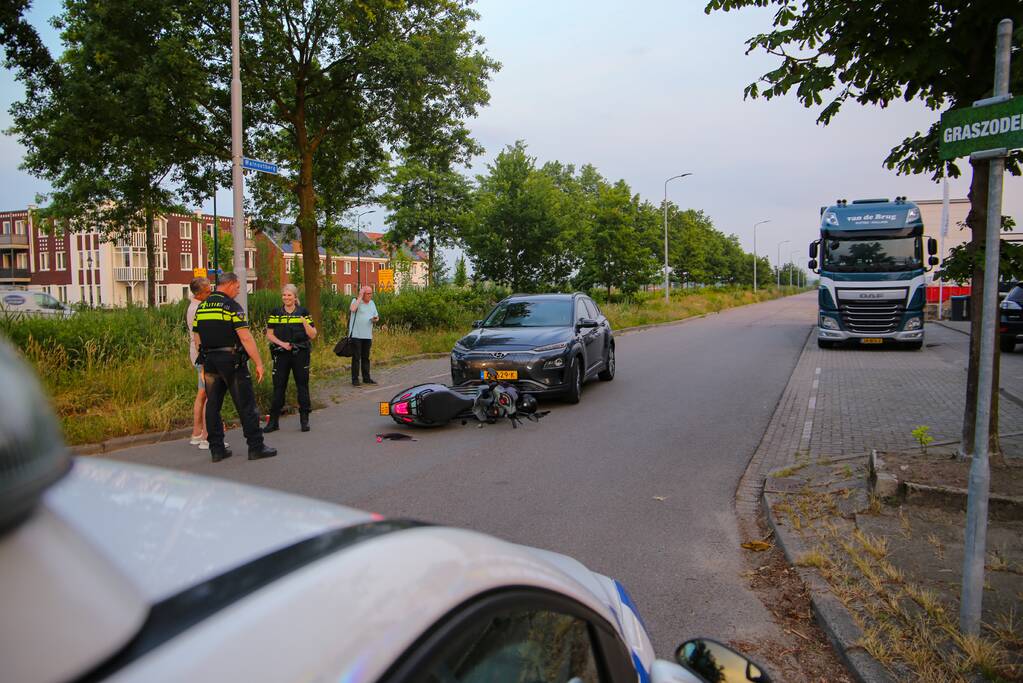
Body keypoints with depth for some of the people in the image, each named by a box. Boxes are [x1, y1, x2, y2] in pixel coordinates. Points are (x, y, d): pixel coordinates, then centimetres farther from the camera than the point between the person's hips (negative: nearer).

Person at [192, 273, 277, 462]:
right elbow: (245, 338, -16)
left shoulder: (201, 307, 11)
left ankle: (217, 449, 13)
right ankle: (256, 447, 3)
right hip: (232, 360, -6)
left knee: (212, 405, 10)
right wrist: (258, 363, -14)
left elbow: (197, 338, 14)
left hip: (209, 361, 7)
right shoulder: (232, 306, -10)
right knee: (246, 404, 0)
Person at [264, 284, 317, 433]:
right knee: (278, 387, 3)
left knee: (302, 386, 4)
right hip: (281, 354, 1)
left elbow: (312, 335, 0)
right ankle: (273, 421, 10)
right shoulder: (275, 313, 5)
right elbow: (269, 334, 5)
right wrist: (282, 343, -10)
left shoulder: (303, 313, 3)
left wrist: (304, 322, -16)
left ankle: (304, 420, 13)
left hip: (300, 354, 0)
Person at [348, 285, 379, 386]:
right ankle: (355, 379, 1)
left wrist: (375, 319, -6)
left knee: (366, 358, 12)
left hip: (367, 335, 6)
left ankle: (366, 378, 18)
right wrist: (360, 297, -20)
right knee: (356, 358, -3)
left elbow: (376, 316, 19)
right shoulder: (355, 301, -5)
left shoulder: (372, 303, 13)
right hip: (356, 335, -6)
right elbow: (352, 309, -28)